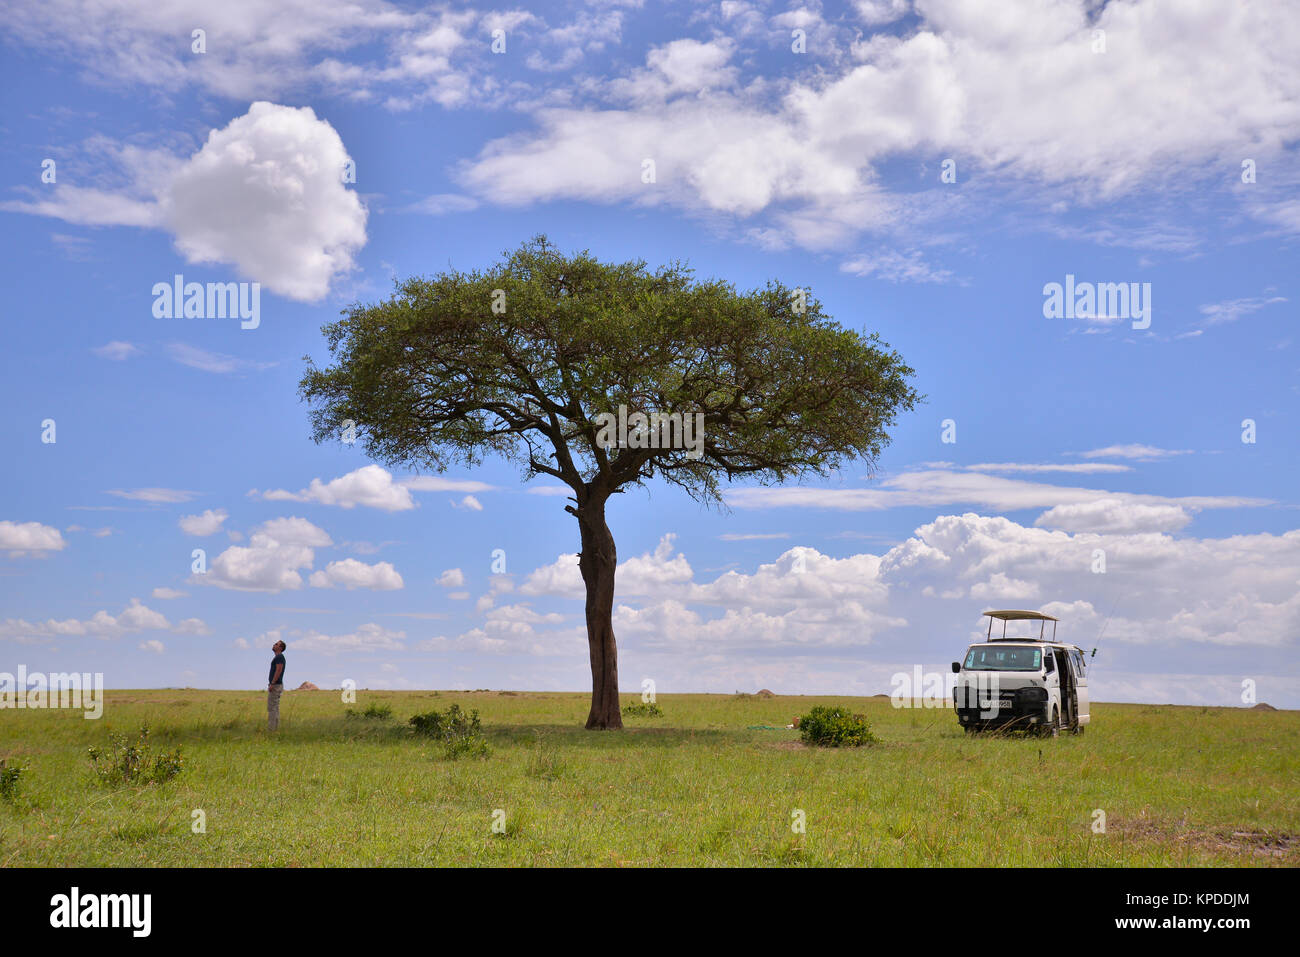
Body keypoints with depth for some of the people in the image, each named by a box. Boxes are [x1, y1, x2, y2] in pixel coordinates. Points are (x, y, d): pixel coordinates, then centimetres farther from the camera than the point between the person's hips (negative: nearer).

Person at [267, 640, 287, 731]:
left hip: (275, 686, -10)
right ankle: (276, 727, 11)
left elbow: (278, 671, -21)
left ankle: (271, 728, -12)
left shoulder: (280, 657, -12)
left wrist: (272, 684, -24)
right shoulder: (277, 657, 20)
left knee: (271, 708, -11)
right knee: (275, 708, 10)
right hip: (276, 685, 10)